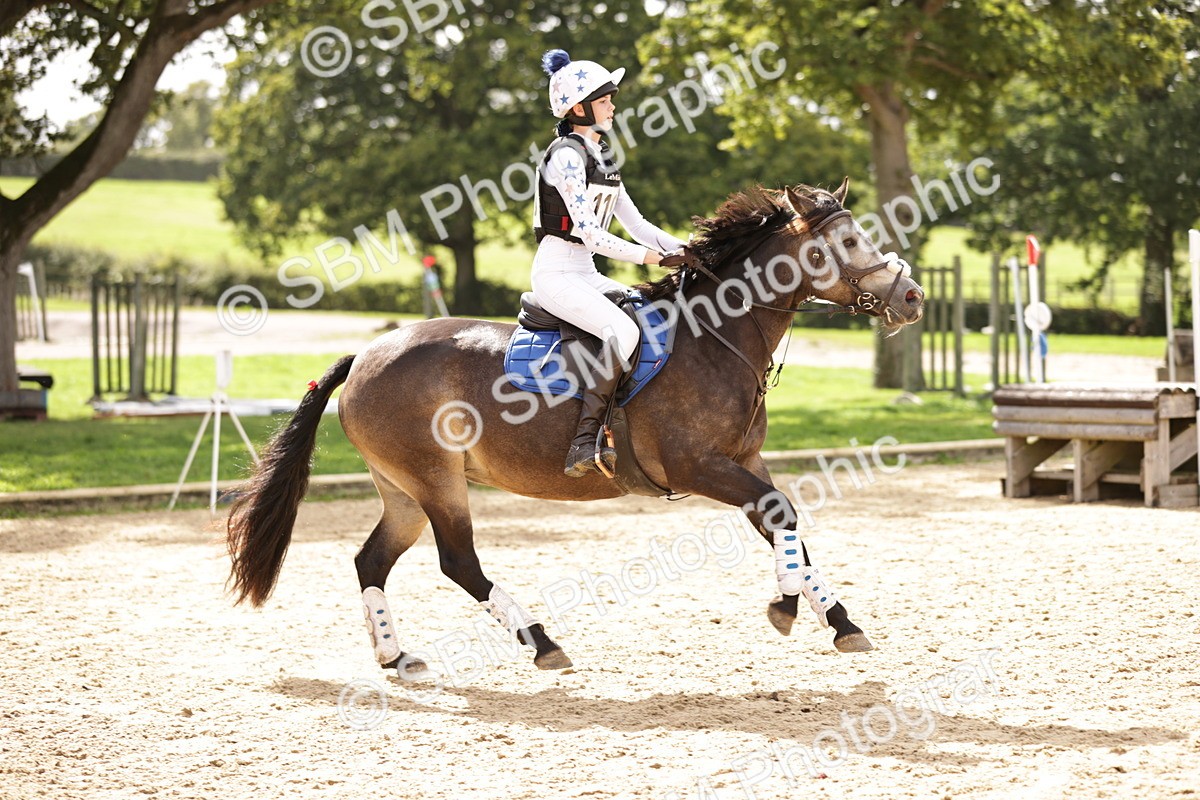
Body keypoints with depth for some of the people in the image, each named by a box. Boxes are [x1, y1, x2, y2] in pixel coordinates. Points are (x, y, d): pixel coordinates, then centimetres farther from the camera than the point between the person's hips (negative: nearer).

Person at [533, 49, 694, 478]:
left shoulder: (599, 157, 16)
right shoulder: (566, 156, -12)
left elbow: (636, 224, 15)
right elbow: (590, 234, -18)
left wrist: (686, 251, 0)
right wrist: (658, 258, -18)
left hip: (586, 274, 9)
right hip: (557, 273, -9)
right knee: (623, 330, -30)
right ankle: (585, 442, -29)